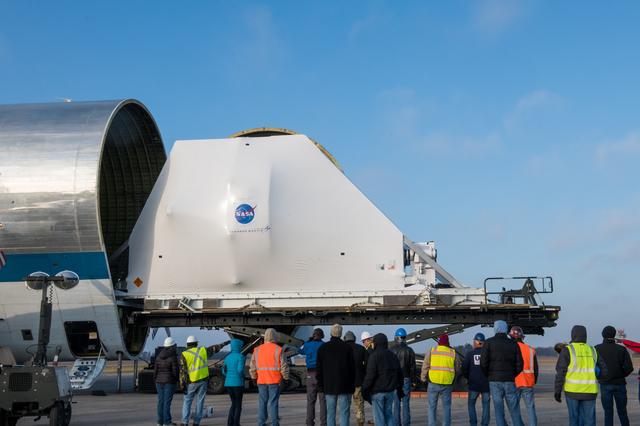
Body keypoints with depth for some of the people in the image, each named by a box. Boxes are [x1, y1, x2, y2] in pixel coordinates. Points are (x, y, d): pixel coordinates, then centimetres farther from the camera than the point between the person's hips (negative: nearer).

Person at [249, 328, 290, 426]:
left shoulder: (257, 350, 4)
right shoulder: (278, 349, -7)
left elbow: (252, 366, 8)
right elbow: (284, 365, -6)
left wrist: (254, 377, 21)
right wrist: (286, 377, 7)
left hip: (261, 381, 3)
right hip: (274, 381, -3)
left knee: (262, 402, 9)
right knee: (273, 402, 1)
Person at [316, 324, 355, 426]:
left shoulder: (323, 348, 3)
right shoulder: (347, 347, -3)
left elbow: (319, 369, 5)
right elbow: (352, 368, -2)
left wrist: (321, 385, 11)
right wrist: (352, 385, 5)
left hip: (329, 386, 2)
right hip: (344, 387, -2)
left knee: (330, 413, 6)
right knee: (344, 413, 0)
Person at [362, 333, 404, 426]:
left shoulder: (374, 356, -12)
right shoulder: (393, 356, 9)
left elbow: (370, 375, -17)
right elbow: (399, 374, 14)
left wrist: (365, 389, -10)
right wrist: (399, 389, 21)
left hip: (377, 391, -6)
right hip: (390, 391, 6)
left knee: (379, 416, -1)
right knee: (389, 414, 13)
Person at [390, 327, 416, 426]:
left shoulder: (391, 350, -4)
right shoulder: (409, 350, -3)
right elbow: (412, 367, -1)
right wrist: (412, 379, 8)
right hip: (406, 378, 0)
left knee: (396, 402, 4)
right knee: (405, 402, 3)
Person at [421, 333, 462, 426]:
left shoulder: (432, 351, 0)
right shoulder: (453, 353, 1)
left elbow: (425, 366, 0)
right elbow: (458, 369, 7)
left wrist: (423, 378, 12)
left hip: (433, 383, 0)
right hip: (447, 384, 0)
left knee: (432, 406, 9)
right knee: (446, 407, 11)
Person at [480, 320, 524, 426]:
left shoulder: (489, 342, -3)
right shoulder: (513, 344, 5)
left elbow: (483, 363, -9)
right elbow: (519, 365, 3)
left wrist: (488, 375, 7)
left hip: (495, 381, -2)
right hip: (510, 381, 2)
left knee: (499, 409, 2)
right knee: (514, 409, 8)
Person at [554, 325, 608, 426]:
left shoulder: (567, 350, -6)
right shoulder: (592, 351, 6)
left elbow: (560, 372, -11)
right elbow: (603, 372, 10)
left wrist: (557, 391, -7)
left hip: (573, 390, -2)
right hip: (589, 391, 2)